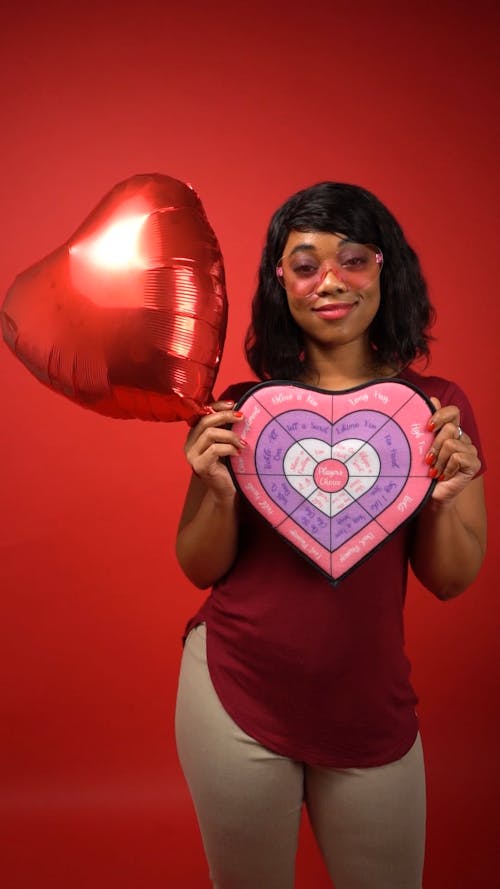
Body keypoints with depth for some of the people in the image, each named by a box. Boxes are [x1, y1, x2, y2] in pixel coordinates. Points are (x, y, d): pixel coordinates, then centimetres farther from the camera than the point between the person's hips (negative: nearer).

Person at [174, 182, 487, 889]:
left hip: (372, 707, 2)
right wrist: (220, 491, -20)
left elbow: (452, 580, 0)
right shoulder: (245, 406, -7)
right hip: (235, 695, -1)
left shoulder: (437, 407, -3)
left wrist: (443, 498, -19)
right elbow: (201, 570, -1)